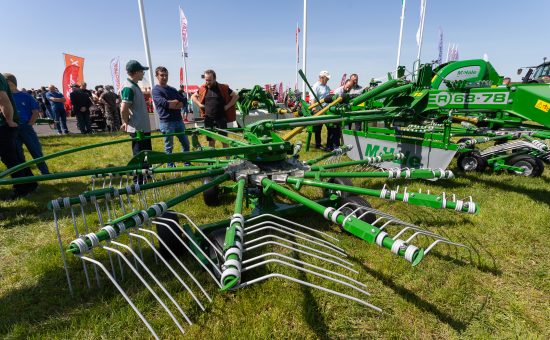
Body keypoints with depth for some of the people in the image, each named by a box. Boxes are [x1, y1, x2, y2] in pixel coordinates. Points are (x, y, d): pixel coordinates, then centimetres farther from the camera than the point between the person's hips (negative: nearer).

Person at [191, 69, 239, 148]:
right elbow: (193, 96, 19)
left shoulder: (223, 88, -2)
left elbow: (236, 96, 1)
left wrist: (227, 106, -6)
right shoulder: (202, 88, 6)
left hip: (221, 118, -3)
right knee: (211, 141, 10)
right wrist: (200, 105, 4)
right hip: (208, 119, 3)